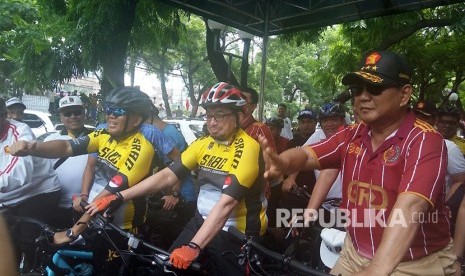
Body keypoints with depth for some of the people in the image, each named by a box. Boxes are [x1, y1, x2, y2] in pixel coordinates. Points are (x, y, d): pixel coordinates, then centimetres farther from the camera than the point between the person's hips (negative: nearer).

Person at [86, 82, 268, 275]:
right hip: (202, 222, 5)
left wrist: (193, 247, -36)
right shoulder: (203, 144, 0)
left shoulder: (247, 148, -20)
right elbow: (167, 175, -4)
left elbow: (226, 203, -29)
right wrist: (119, 197, -11)